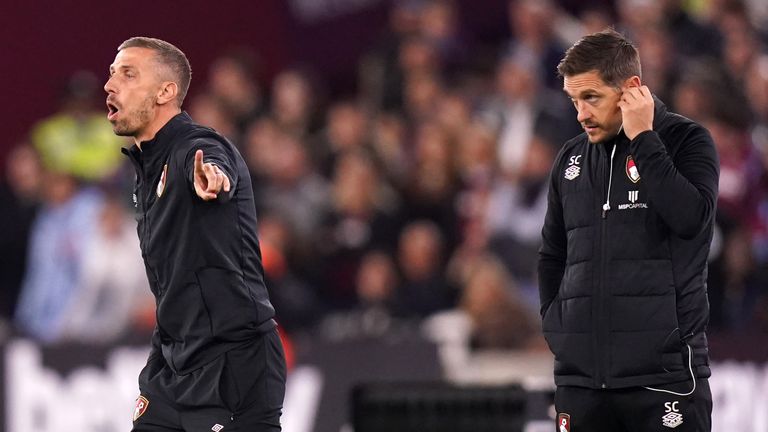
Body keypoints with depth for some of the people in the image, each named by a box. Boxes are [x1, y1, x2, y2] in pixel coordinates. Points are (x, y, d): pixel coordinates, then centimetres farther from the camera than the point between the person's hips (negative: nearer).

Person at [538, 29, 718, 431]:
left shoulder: (687, 140, 0)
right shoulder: (571, 159, 14)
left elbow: (691, 218, -18)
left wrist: (642, 139, -13)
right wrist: (556, 326, 11)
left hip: (664, 368, -5)